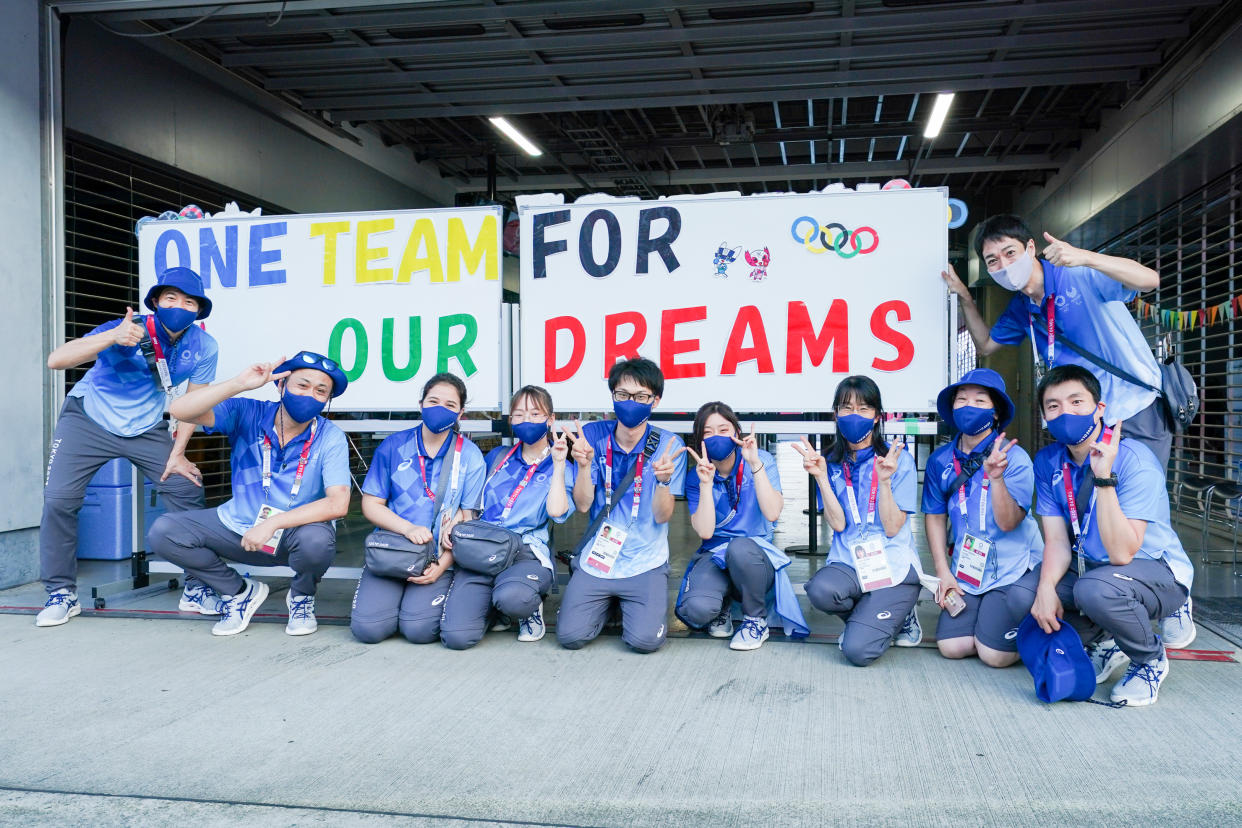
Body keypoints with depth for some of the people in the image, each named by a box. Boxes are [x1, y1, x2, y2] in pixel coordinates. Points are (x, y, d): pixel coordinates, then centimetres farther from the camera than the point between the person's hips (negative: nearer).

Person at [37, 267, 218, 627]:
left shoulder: (203, 348, -18)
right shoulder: (129, 332, -29)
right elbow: (56, 360, -39)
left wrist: (177, 453, -6)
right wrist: (113, 337, -53)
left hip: (147, 429, 3)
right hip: (88, 420, -3)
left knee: (187, 489, -6)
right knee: (58, 500, -11)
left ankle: (196, 588, 8)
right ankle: (61, 593, 9)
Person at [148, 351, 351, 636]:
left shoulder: (330, 438, -15)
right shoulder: (247, 414, -10)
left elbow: (337, 504, -26)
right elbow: (180, 411, -23)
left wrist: (272, 523, -31)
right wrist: (240, 384, -33)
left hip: (294, 530, -3)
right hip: (239, 526, 3)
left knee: (317, 540, -37)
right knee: (162, 532, -13)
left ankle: (301, 597, 1)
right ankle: (240, 592, 9)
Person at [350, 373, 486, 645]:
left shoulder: (470, 457, 0)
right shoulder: (393, 446, 3)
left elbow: (468, 520, 0)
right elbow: (371, 504, 4)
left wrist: (441, 565, -12)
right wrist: (408, 528, -14)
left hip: (440, 559, -1)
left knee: (418, 629, -22)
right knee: (367, 628, -17)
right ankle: (396, 594, 14)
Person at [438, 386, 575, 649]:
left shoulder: (560, 469, 9)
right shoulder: (498, 456, 20)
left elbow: (556, 511, -10)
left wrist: (558, 464, -6)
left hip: (526, 552, -3)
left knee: (511, 598, -40)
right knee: (456, 636, -20)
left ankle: (532, 607, -1)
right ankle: (492, 606, 14)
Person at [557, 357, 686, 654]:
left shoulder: (668, 445, -6)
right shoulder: (592, 435, -2)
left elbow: (662, 516, -8)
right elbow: (582, 504, -4)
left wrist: (663, 479, -27)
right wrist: (584, 464, -22)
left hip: (645, 562, -2)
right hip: (596, 558, 2)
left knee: (645, 639, -20)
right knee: (570, 636, -11)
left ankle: (629, 604, 16)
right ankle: (606, 603, 22)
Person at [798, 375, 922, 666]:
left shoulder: (898, 459, -4)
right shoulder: (832, 463, 6)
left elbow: (892, 528, -8)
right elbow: (838, 523, -5)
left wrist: (884, 480, -21)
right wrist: (820, 477, -14)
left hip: (894, 566, -3)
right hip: (848, 564, 3)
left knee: (858, 650, -22)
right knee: (820, 590, -34)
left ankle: (901, 615, 12)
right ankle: (865, 618, 2)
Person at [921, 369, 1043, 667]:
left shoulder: (1014, 458, -14)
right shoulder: (940, 460, -1)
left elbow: (1008, 523, -21)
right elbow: (935, 516, 8)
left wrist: (996, 477, -36)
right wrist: (943, 572, 2)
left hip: (1012, 570, -4)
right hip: (966, 570, 4)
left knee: (994, 654, -12)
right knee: (951, 647, -7)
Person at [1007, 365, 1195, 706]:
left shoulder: (1134, 460, -24)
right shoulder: (1048, 461, -6)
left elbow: (1122, 554, -31)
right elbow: (1057, 541, -6)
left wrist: (1104, 476, -38)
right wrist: (1046, 587, -26)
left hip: (1159, 571, -6)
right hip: (1089, 566, 6)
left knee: (1096, 588, -37)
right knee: (1022, 597, -18)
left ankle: (1151, 659, -3)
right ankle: (1104, 643, 13)